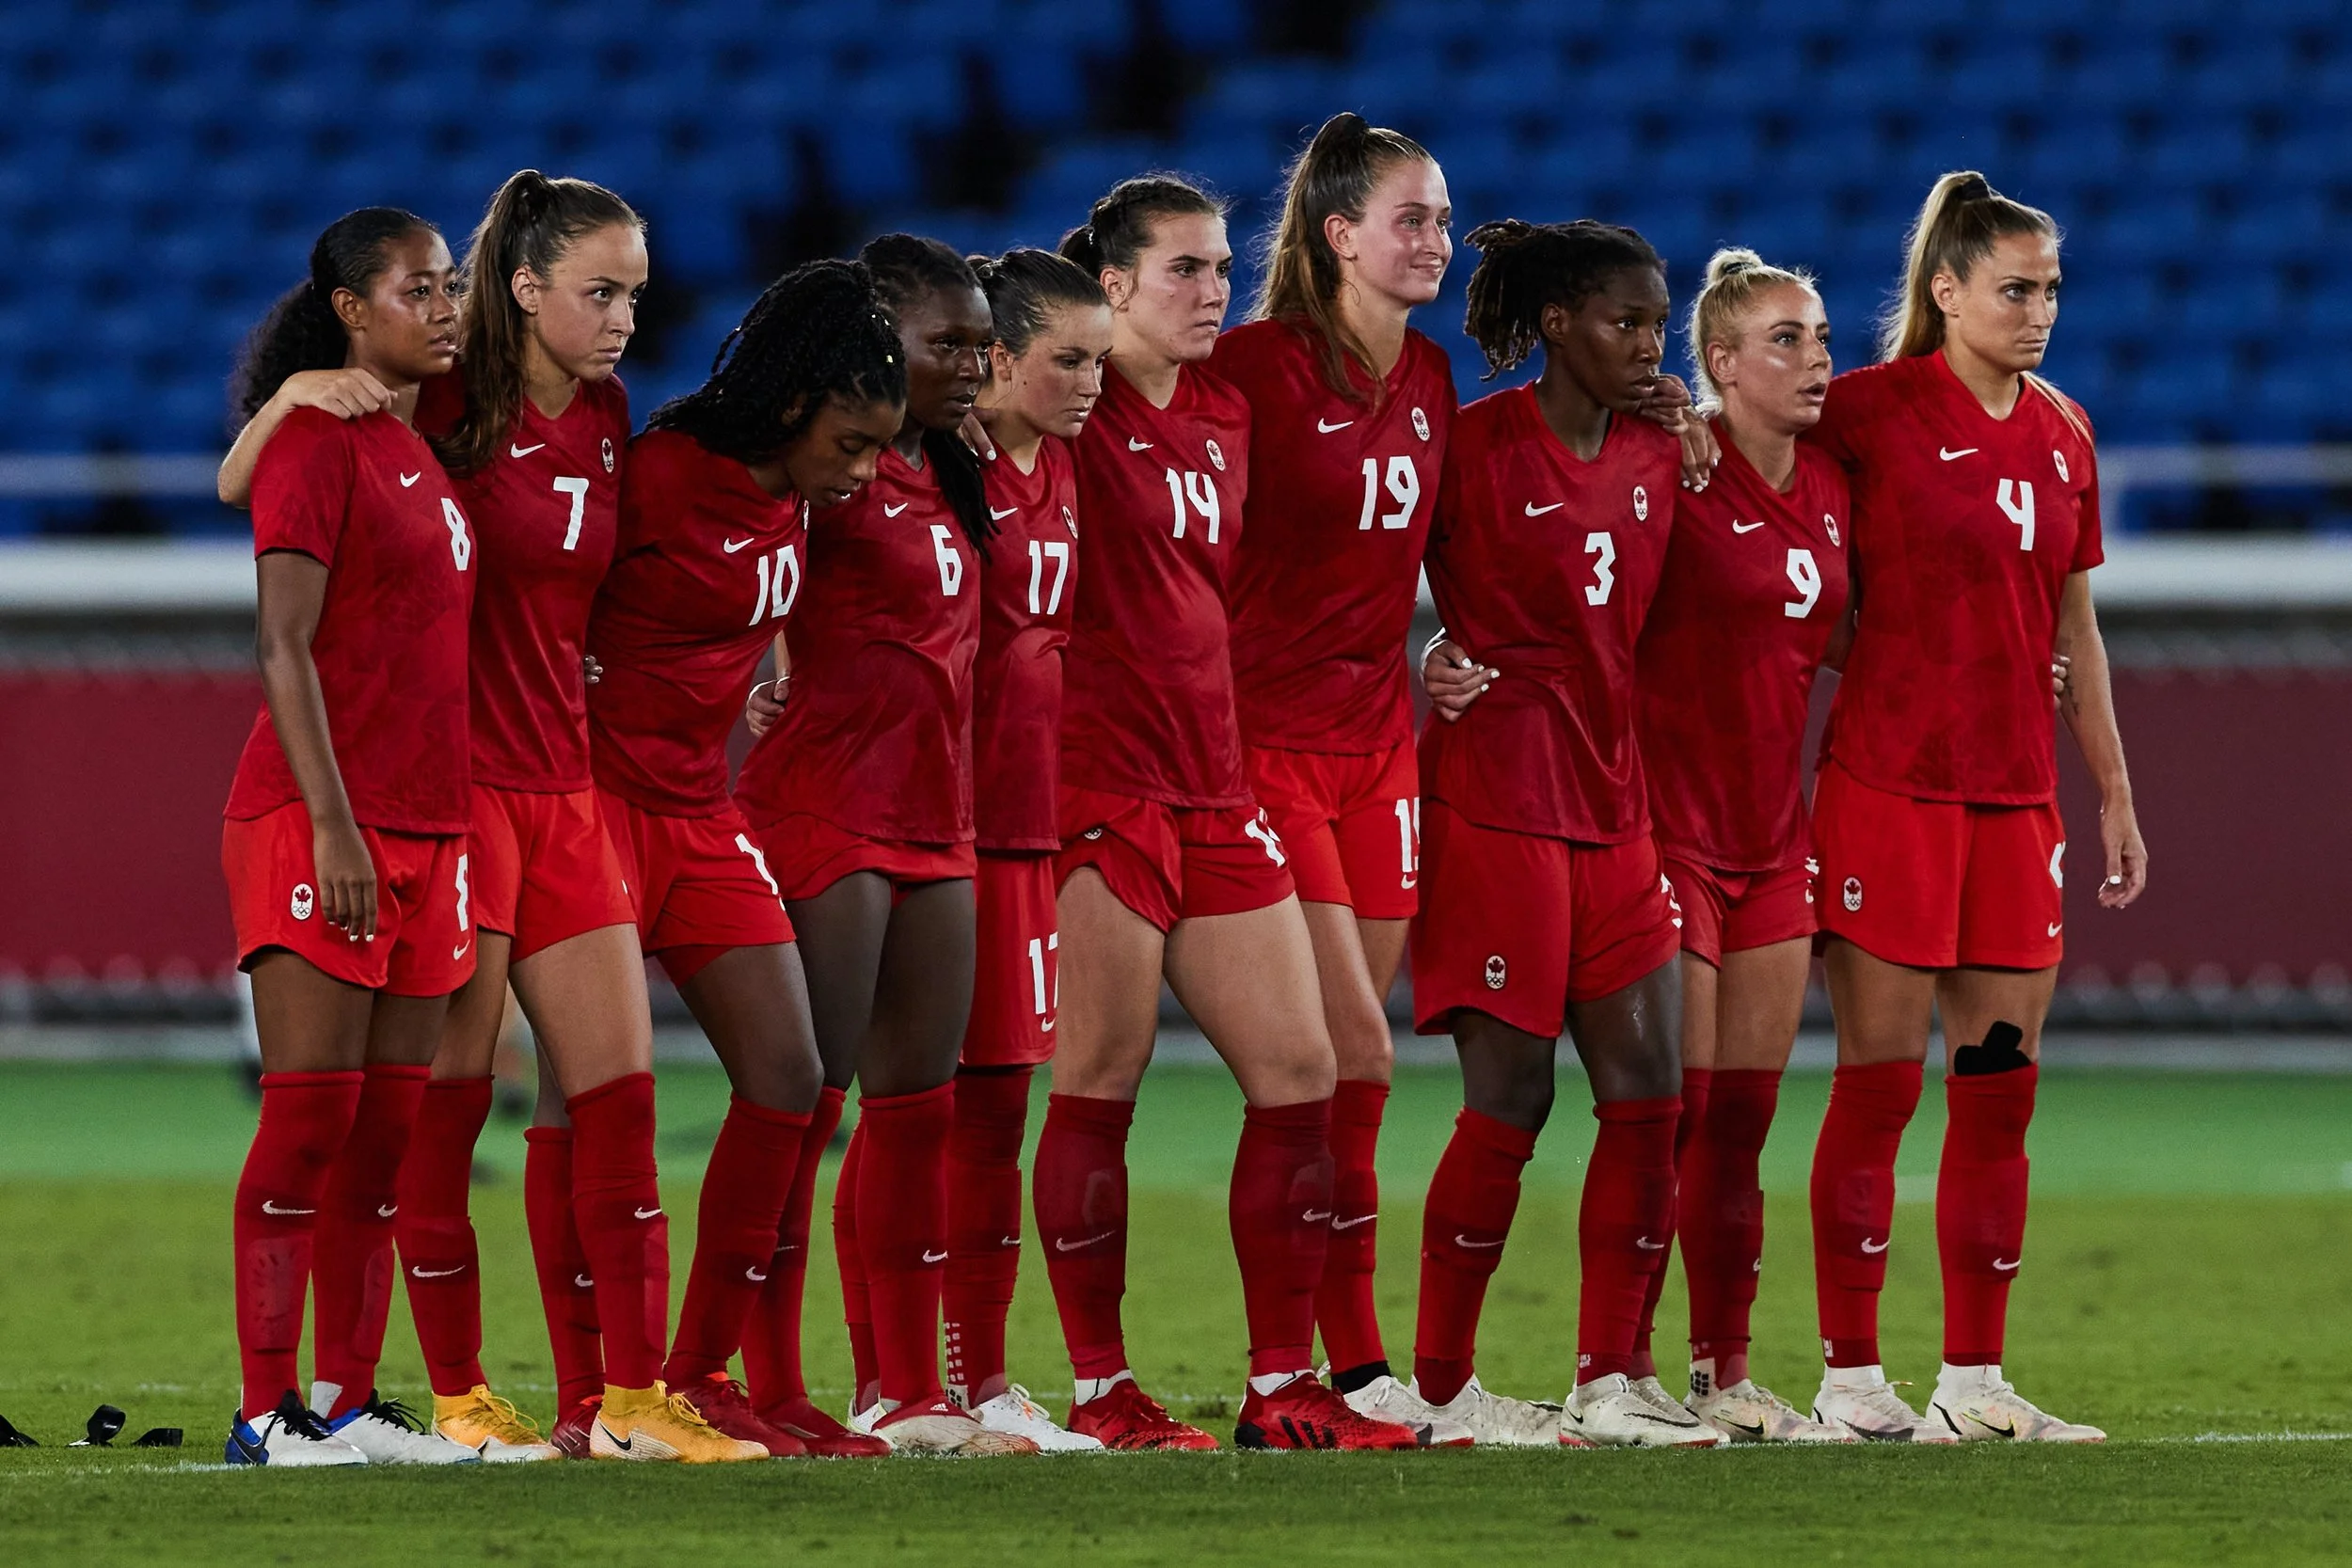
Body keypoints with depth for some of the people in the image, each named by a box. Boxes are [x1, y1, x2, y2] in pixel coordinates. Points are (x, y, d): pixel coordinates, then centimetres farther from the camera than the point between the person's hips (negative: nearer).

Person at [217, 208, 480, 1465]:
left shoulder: (422, 453, 17)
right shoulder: (317, 442, -8)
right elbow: (283, 648, -14)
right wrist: (333, 824, -20)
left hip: (425, 829, 8)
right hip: (318, 828, -8)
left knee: (390, 1125, 6)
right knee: (312, 1113, -9)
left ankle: (346, 1403, 9)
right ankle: (266, 1413, -8)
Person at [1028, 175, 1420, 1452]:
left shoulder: (1224, 415, 15)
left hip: (1213, 787, 8)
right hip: (1096, 774, -8)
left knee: (1300, 1073, 5)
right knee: (1100, 1082, -5)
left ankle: (1282, 1388, 10)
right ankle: (1098, 1387, 3)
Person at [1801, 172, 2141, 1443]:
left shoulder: (2061, 435, 13)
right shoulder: (1875, 410, -5)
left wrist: (2112, 791, 19)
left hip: (2015, 793, 6)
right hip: (1886, 784, -6)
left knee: (2001, 1087, 5)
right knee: (1879, 1081, -4)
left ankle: (1974, 1380, 11)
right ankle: (1849, 1377, 1)